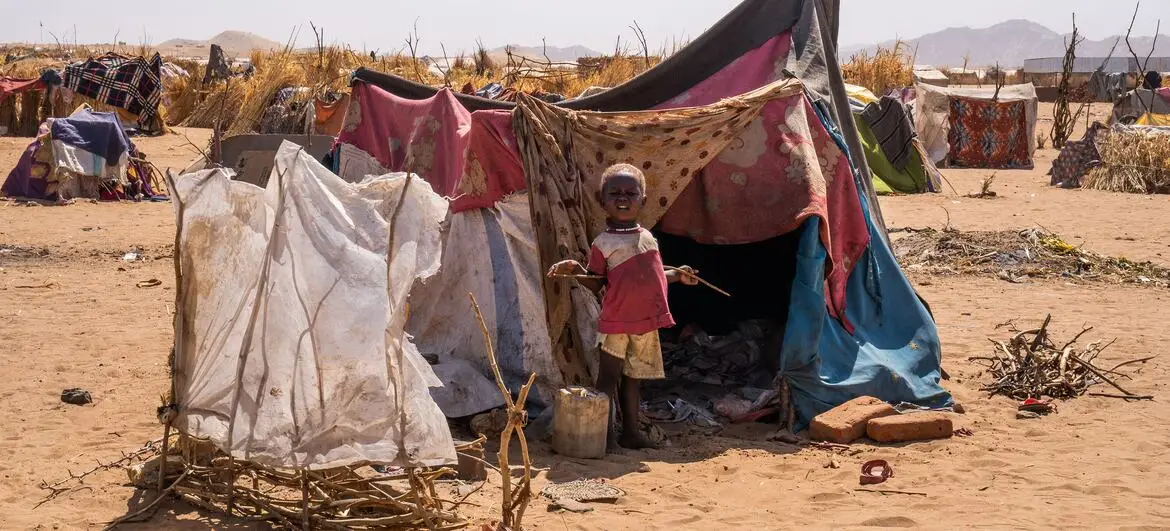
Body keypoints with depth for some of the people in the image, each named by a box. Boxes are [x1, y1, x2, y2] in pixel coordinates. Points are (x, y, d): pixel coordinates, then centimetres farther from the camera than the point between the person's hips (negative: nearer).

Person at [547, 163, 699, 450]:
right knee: (609, 377, 0)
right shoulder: (603, 243, -4)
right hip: (616, 321, -5)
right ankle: (606, 434, 6)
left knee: (633, 378, 14)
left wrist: (677, 275, 20)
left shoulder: (647, 237, 12)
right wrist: (577, 270, -20)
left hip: (646, 322, 5)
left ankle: (631, 431, 23)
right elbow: (596, 283, -4)